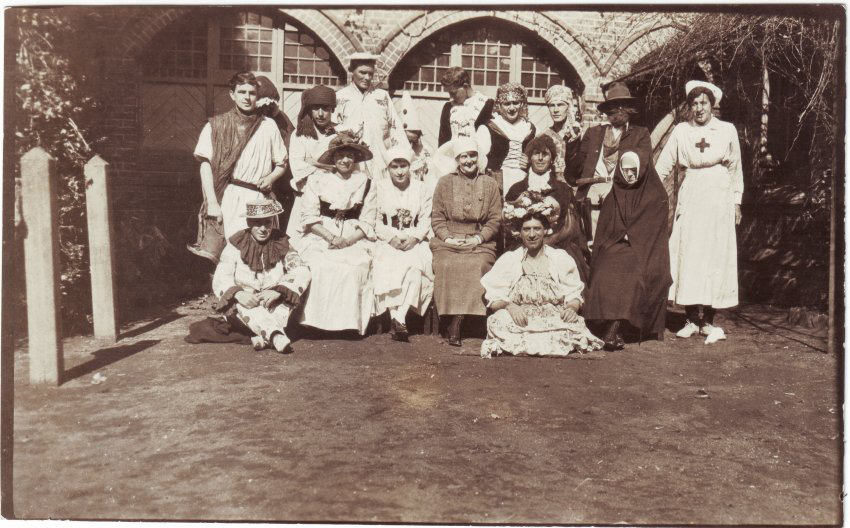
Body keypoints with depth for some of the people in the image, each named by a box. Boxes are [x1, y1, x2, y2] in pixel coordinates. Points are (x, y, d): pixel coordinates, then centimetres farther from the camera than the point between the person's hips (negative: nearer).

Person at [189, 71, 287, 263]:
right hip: (227, 199, -1)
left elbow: (281, 164, 19)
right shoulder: (216, 126, 8)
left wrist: (271, 178, -3)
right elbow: (205, 165, 1)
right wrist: (212, 203, -9)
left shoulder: (268, 126, 13)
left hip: (259, 199, 2)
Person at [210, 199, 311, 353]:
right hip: (245, 302, -1)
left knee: (286, 300, -29)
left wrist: (278, 291, -28)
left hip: (274, 304, 1)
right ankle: (276, 335, -51)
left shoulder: (281, 245, 1)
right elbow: (220, 278, -10)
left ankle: (263, 337, -42)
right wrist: (238, 294, -32)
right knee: (241, 305, -34)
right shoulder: (236, 245, -2)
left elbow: (302, 272, -12)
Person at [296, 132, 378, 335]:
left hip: (353, 240, 0)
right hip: (319, 238, 0)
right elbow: (309, 217, 1)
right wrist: (332, 237, -12)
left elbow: (367, 223, 5)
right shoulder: (317, 179, 8)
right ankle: (319, 321, -19)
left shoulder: (365, 183, 10)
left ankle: (349, 322, -18)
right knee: (322, 267, -29)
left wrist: (347, 240, -12)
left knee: (354, 267, -29)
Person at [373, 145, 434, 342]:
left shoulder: (422, 188, 12)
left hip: (414, 241, 1)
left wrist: (413, 238, -14)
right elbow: (376, 221, 3)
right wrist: (392, 238, -13)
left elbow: (425, 220, 5)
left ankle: (398, 318, -32)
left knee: (415, 265, -31)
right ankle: (397, 319, -33)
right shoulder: (379, 188, 10)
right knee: (389, 265, -32)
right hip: (387, 242, 0)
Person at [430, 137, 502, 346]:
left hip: (480, 242, 0)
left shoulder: (490, 184, 13)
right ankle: (455, 321, -24)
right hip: (448, 242, 1)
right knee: (447, 265, -31)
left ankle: (456, 322, -29)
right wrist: (448, 238, -7)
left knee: (477, 266, -32)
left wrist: (477, 239, -8)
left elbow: (495, 219, 8)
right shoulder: (444, 183, 14)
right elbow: (436, 217, 10)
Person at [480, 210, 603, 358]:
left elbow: (574, 295, 7)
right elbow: (493, 298, 2)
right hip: (520, 322, 0)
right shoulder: (507, 260, 10)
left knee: (573, 324, -32)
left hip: (556, 319, 1)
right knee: (500, 321, -33)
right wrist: (509, 306, -20)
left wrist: (572, 308, -16)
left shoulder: (561, 258, 12)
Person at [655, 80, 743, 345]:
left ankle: (708, 321, 7)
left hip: (719, 197, 0)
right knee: (686, 255, -1)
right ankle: (691, 319, 8)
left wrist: (736, 201, 9)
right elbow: (663, 166, 4)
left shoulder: (727, 130, 3)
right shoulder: (680, 130, 3)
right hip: (690, 197, 1)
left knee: (715, 256, 0)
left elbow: (736, 169, 9)